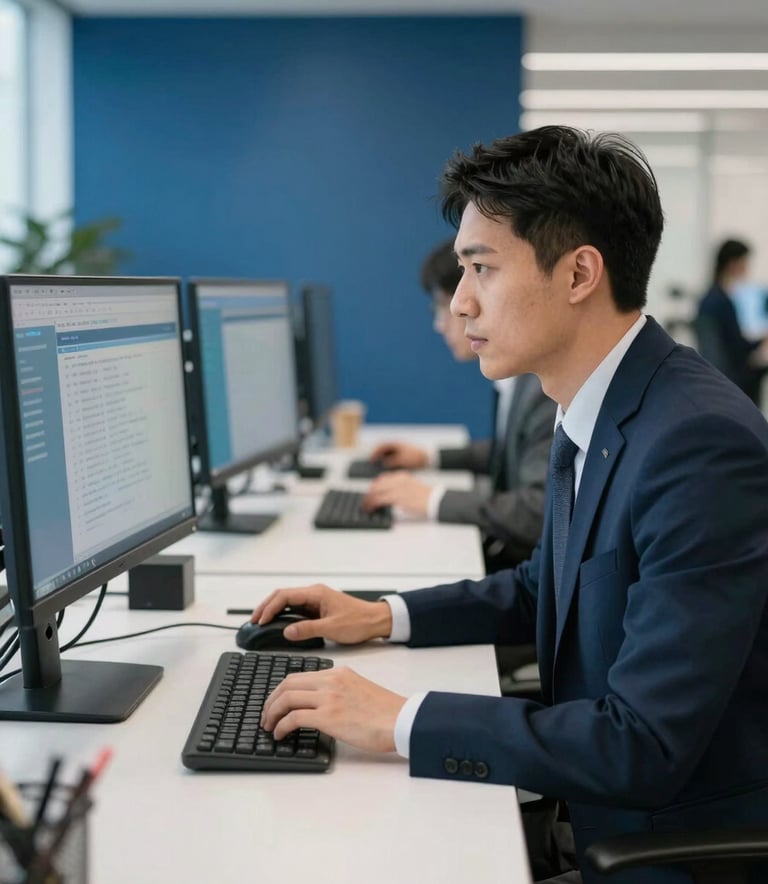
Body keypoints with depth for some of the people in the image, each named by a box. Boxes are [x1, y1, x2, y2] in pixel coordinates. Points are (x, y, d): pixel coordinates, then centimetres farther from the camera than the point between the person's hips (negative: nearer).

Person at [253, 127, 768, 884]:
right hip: (594, 812, 7)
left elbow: (644, 748, -28)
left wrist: (399, 720, -24)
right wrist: (384, 617, 6)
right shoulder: (591, 417, 2)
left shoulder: (699, 442, -26)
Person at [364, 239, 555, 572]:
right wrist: (433, 458, 23)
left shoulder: (551, 386, -21)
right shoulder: (519, 374, 7)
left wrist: (435, 500, -21)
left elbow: (541, 510, -28)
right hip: (505, 553, 8)